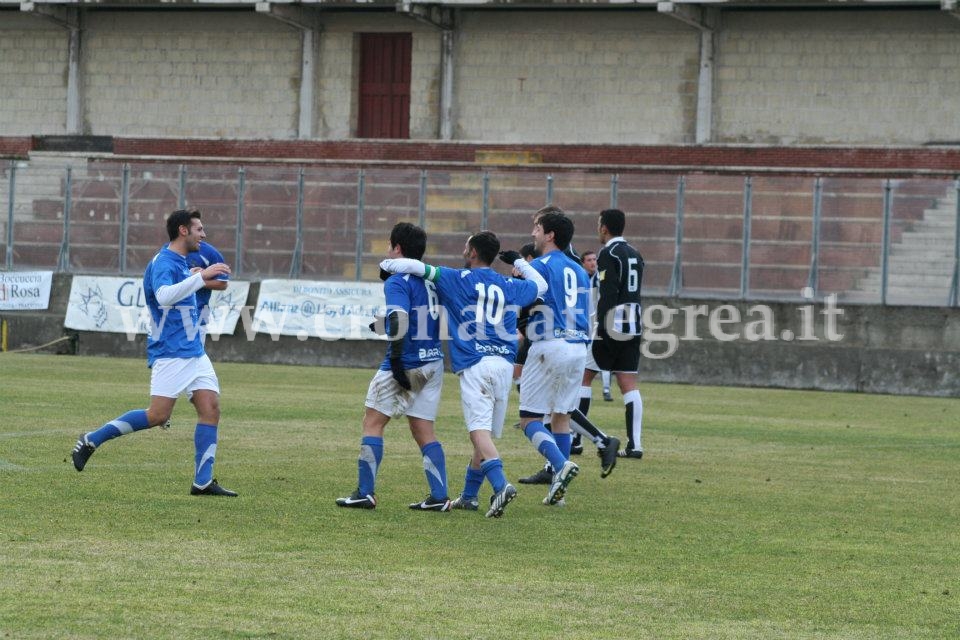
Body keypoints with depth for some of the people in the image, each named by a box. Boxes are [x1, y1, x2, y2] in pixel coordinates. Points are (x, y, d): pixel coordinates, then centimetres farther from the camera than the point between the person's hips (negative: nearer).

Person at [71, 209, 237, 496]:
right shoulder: (163, 263, -15)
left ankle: (203, 482, -3)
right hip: (170, 353, -9)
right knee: (158, 416, -12)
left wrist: (202, 280, 25)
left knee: (211, 408, -3)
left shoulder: (181, 262, 15)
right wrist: (202, 277, -36)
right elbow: (164, 296, -35)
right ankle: (91, 440, 2)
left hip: (194, 352, 9)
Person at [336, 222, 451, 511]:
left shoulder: (397, 282, -12)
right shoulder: (432, 279, 10)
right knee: (423, 431, 10)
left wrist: (396, 362, -22)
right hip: (433, 362, 7)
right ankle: (439, 496, 3)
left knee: (372, 422, 3)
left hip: (406, 366, -7)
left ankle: (365, 492, 0)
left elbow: (399, 321, -25)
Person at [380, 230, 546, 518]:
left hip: (474, 365, -5)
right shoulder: (511, 286, 16)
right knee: (487, 433, 14)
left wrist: (387, 264, 16)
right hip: (505, 363, 5)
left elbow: (415, 267, -3)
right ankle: (469, 495, 23)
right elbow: (540, 285, 37)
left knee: (479, 431, -14)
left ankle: (501, 485, -34)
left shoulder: (457, 279, 3)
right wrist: (520, 262, 52)